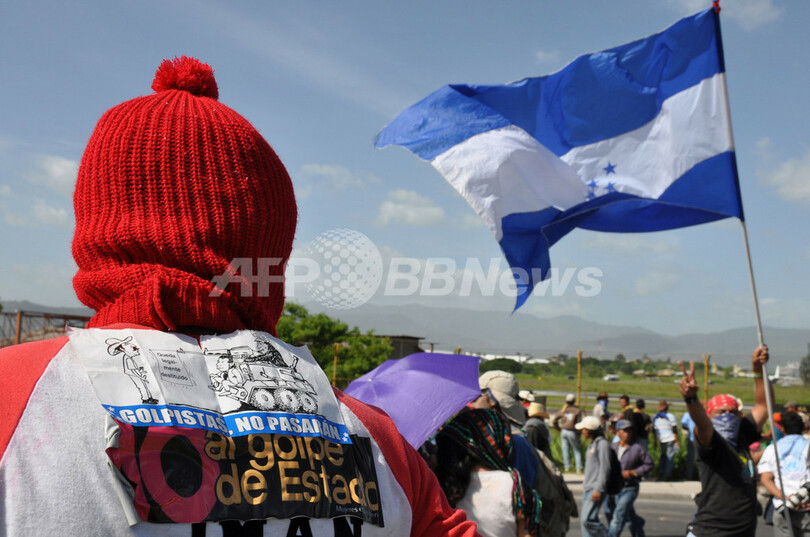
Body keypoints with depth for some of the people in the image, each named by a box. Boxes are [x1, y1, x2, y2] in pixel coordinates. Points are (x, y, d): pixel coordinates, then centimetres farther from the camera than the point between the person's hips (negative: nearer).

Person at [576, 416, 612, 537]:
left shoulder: (602, 444, -12)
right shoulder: (592, 444, 17)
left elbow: (605, 468, -17)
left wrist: (598, 489, -20)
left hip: (596, 488, -10)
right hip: (587, 488, 10)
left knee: (587, 519, -15)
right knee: (583, 519, 8)